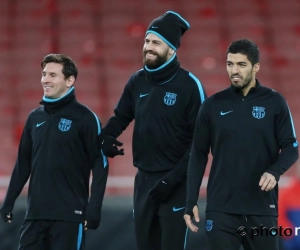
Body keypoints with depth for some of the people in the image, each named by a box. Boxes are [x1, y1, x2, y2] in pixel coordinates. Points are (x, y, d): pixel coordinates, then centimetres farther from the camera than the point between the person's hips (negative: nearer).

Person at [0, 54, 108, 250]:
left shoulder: (85, 118, -5)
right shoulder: (35, 117, 11)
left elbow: (100, 164, -7)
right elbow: (23, 162, 17)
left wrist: (94, 208, -14)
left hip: (69, 214, -5)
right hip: (36, 212, 5)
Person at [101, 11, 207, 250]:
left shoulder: (189, 85, -10)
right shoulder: (137, 81, 5)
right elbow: (121, 117, 18)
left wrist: (173, 178, -16)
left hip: (175, 183, -6)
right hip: (144, 178, 6)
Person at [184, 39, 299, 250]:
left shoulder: (274, 102, 1)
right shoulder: (213, 105, 4)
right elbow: (199, 155, 8)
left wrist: (275, 172, -19)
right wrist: (191, 201, 1)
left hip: (262, 208, -1)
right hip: (221, 209, 1)